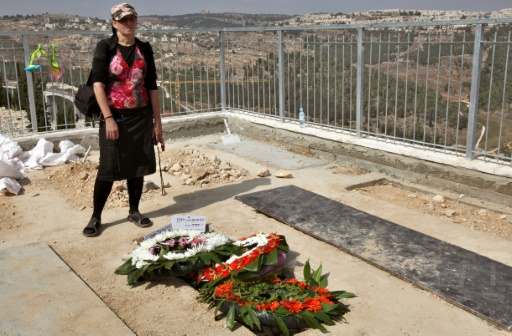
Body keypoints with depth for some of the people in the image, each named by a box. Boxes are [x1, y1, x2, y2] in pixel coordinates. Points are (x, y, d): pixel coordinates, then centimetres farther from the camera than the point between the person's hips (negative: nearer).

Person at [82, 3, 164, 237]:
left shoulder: (144, 49, 6)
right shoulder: (105, 47, -4)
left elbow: (152, 86, 8)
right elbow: (98, 84, -11)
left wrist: (157, 121, 5)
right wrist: (108, 118, -20)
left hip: (141, 116, 3)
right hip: (114, 116, -3)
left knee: (138, 166, 8)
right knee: (109, 167, -3)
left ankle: (134, 211, 25)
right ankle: (96, 217, 11)